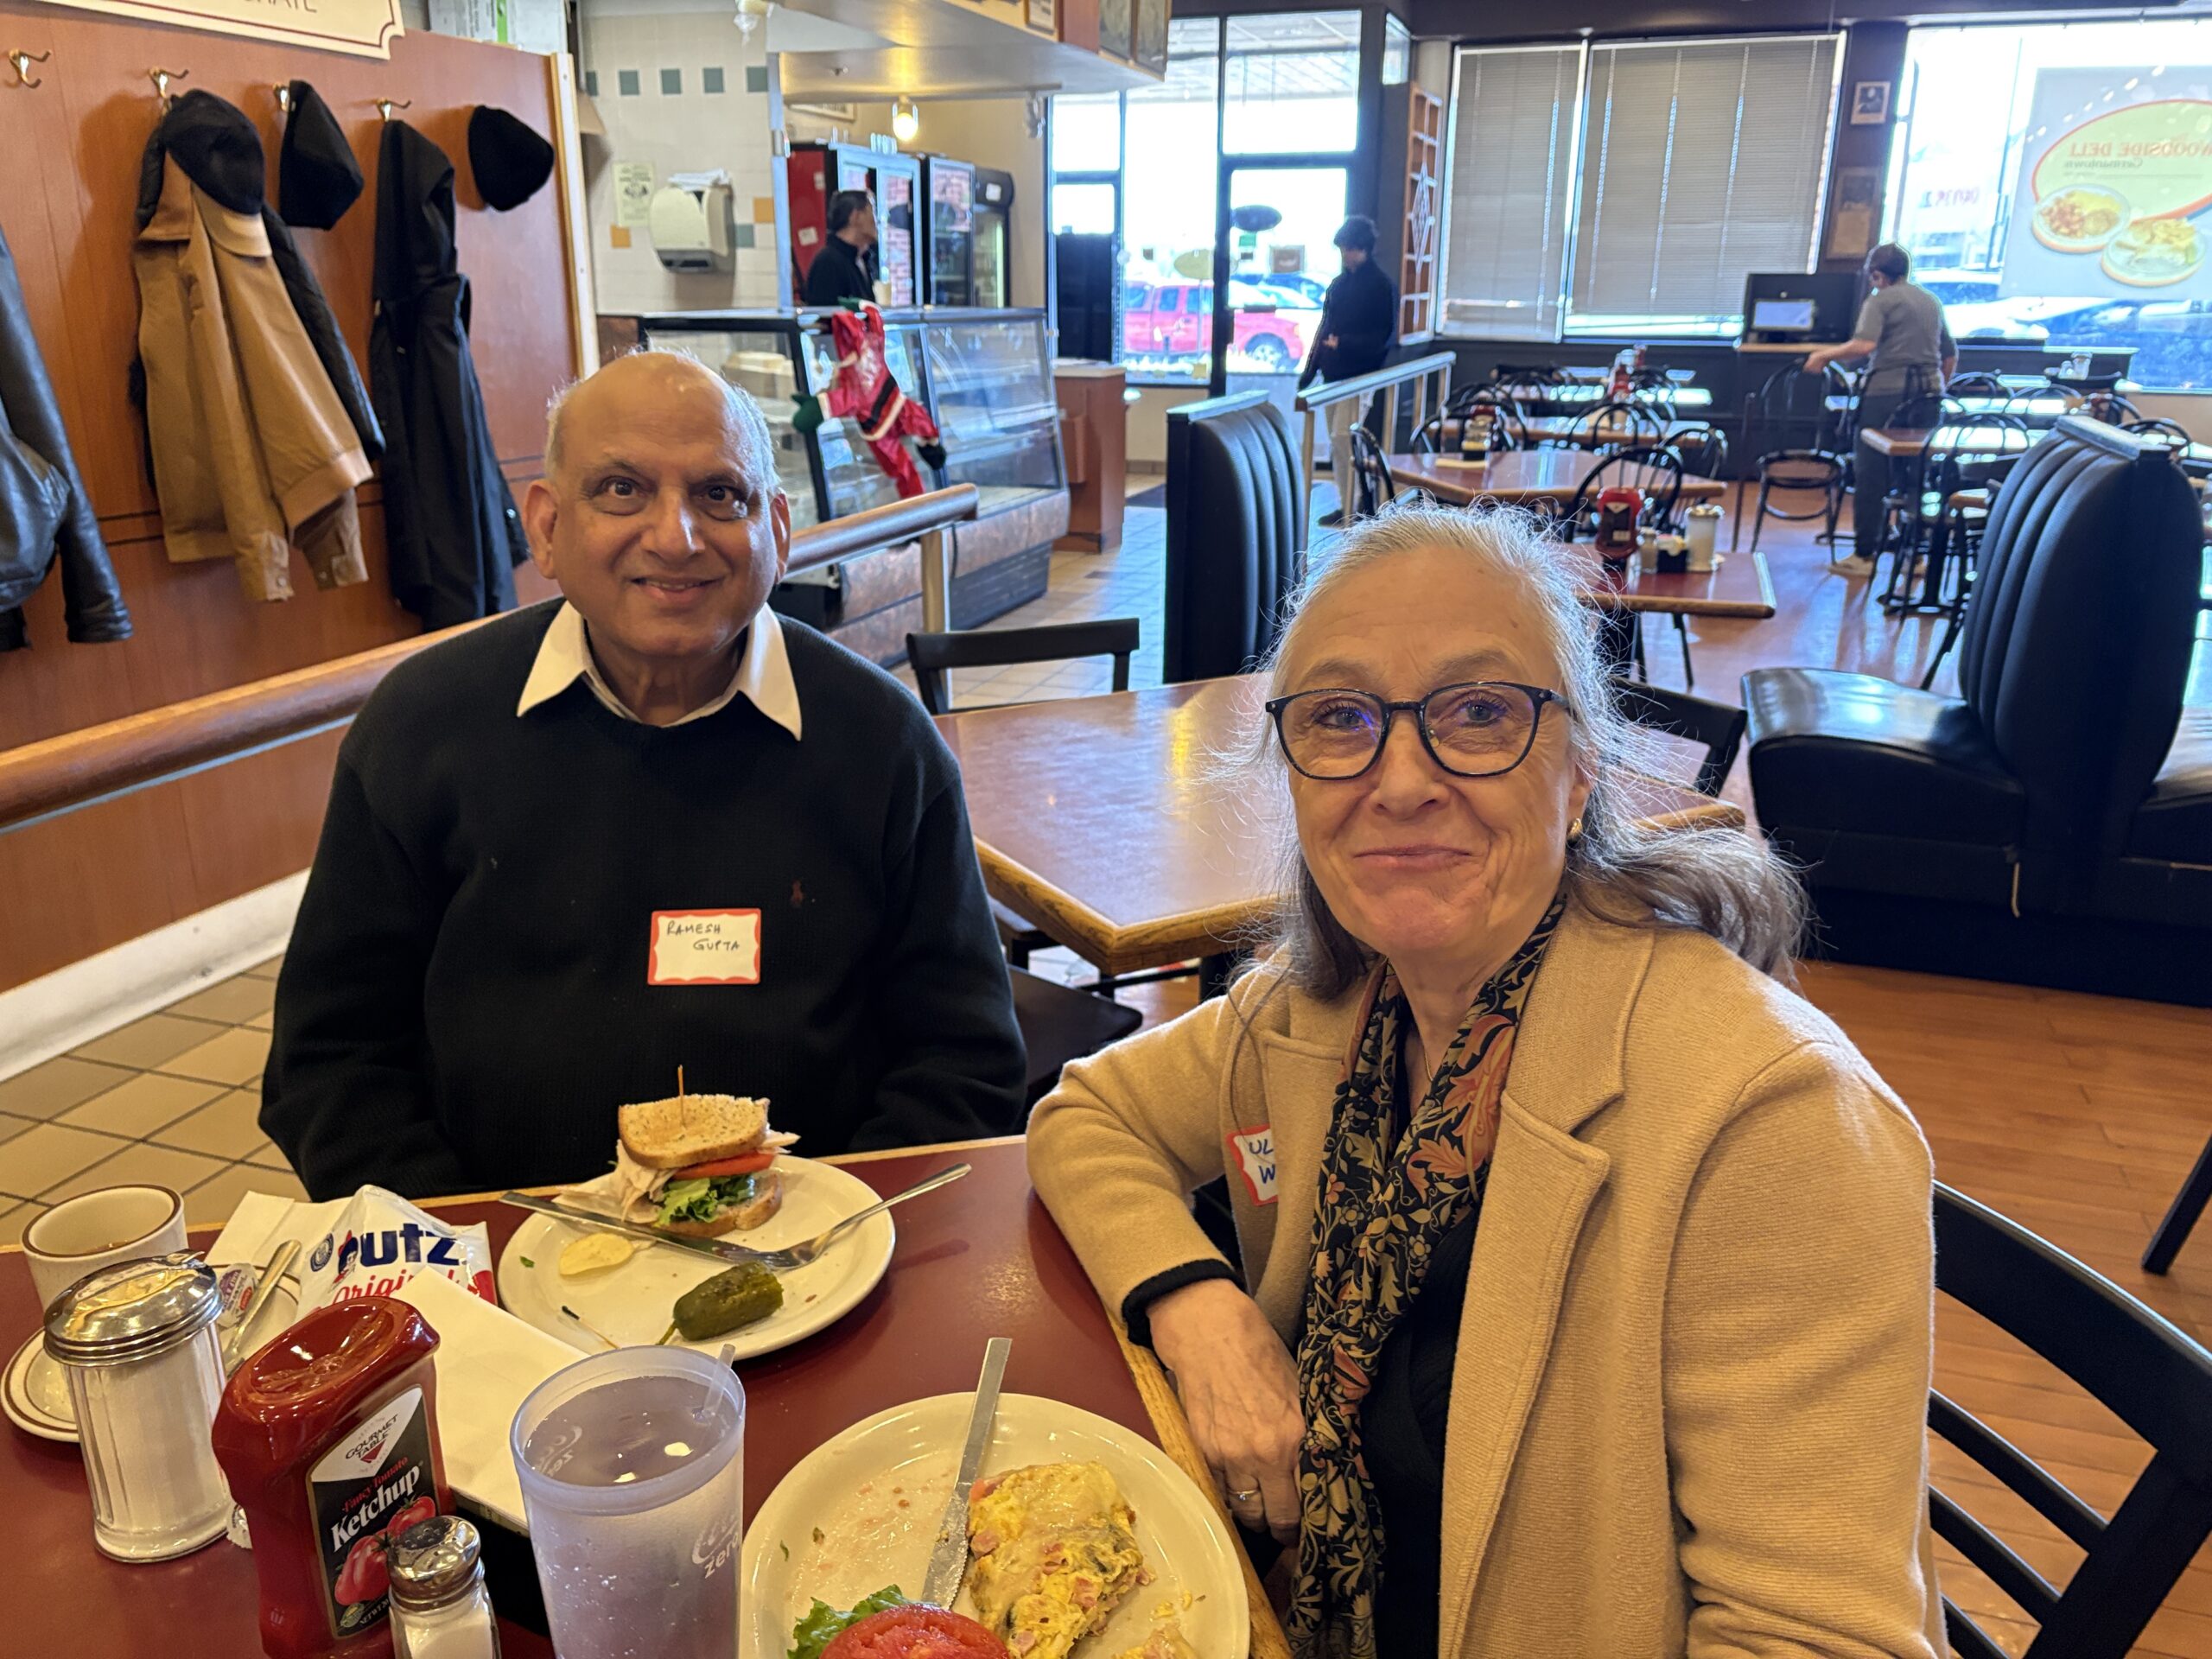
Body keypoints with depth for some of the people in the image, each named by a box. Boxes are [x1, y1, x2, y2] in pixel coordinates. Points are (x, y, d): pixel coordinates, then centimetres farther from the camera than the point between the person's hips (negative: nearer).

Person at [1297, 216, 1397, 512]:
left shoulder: (1382, 287, -6)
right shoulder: (1339, 283, 14)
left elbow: (1384, 337, -10)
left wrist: (1344, 343, -20)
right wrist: (1309, 371, 14)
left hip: (1358, 376, -7)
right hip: (1332, 374, 7)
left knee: (1343, 439, -13)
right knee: (1337, 442, 8)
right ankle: (1346, 503, 15)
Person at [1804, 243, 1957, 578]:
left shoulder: (1880, 300, -4)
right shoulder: (1932, 302, 18)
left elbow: (1864, 345, -21)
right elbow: (1951, 356, 22)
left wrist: (1824, 355, -10)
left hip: (1887, 393, -6)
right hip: (1926, 395, 6)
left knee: (1870, 475, -1)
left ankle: (1864, 555, -1)